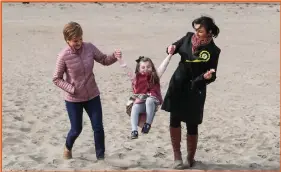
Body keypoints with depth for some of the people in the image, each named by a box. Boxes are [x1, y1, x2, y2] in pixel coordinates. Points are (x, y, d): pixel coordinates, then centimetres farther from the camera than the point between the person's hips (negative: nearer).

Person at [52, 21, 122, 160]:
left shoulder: (89, 47, -10)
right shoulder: (63, 56, -19)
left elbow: (104, 60, 3)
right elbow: (56, 79, -9)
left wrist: (114, 56, -18)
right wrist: (71, 89, -21)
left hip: (92, 96, 3)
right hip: (73, 99, -3)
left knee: (98, 128, 3)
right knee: (76, 129, 10)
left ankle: (100, 156, 20)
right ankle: (68, 148, 43)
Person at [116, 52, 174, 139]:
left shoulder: (155, 76, 5)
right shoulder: (136, 77, 6)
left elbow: (163, 65, 0)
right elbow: (126, 68, 2)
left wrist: (170, 54, -8)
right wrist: (119, 58, -6)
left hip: (152, 101, -1)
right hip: (140, 102, 2)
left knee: (149, 100, -35)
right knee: (134, 108, -29)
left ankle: (148, 124, -25)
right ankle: (134, 130, -32)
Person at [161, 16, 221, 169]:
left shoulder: (213, 51, -14)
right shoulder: (189, 37, -4)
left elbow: (212, 76, -10)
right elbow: (176, 46, 14)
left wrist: (208, 76, -33)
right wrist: (172, 49, -9)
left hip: (195, 90, -4)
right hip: (177, 85, 4)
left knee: (191, 125, 3)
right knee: (174, 120, 4)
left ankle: (190, 158, 23)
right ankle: (177, 155, 21)